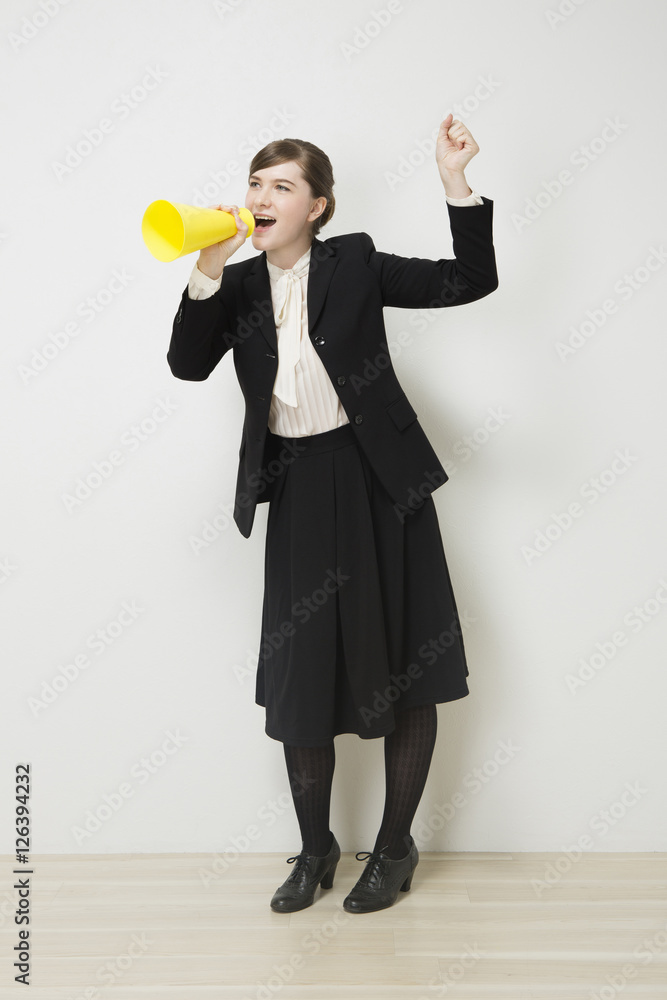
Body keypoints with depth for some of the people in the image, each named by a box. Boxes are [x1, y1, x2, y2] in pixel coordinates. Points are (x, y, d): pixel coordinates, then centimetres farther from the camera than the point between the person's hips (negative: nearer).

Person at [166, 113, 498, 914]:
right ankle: (315, 848, 30)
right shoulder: (239, 286, 4)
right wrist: (208, 268, -20)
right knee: (301, 677, 9)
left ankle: (395, 847, 27)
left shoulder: (355, 263, -3)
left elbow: (470, 281, -6)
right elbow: (188, 364, -10)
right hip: (297, 494, 2)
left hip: (379, 484, -2)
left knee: (405, 668, 6)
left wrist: (455, 184, -17)